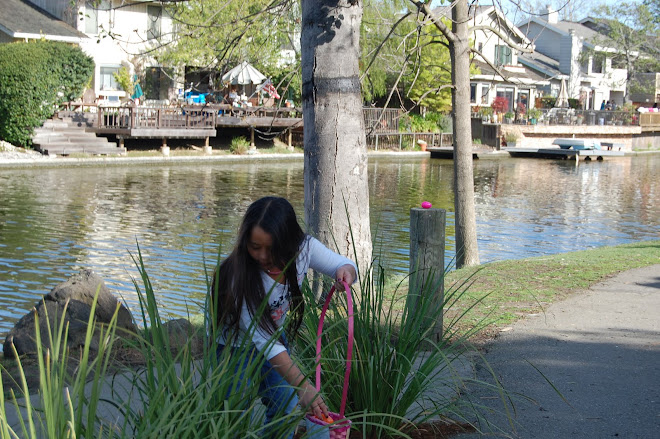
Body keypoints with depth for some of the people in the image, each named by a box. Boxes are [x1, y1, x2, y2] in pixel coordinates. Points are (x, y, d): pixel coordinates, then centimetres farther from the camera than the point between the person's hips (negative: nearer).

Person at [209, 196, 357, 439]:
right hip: (234, 348, -5)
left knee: (286, 412, 6)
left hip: (274, 341, 5)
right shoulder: (237, 275, -35)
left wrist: (346, 271, -31)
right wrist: (303, 386, -40)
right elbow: (262, 338, -36)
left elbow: (344, 264, -5)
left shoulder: (303, 248, -21)